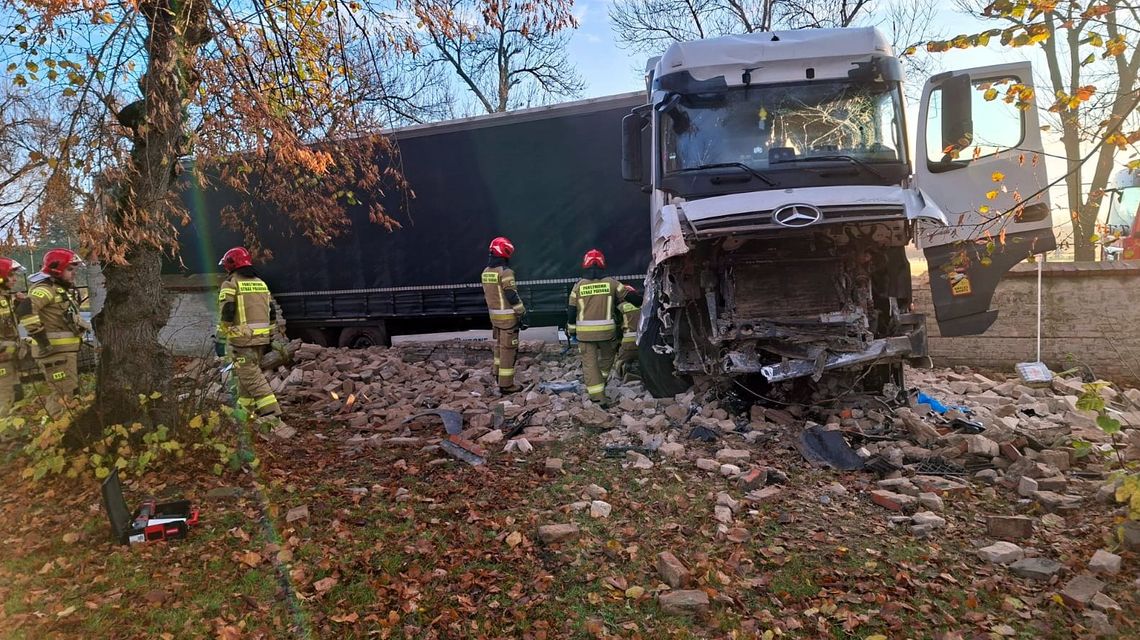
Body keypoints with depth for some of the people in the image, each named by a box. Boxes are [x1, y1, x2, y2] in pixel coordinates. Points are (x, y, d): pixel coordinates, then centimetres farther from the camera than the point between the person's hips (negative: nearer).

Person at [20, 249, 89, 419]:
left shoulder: (66, 290, 17)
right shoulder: (46, 289, -15)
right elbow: (27, 310, -31)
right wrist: (41, 338, -29)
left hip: (68, 350, 10)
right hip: (54, 351, -10)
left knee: (72, 392, 19)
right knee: (62, 396, -9)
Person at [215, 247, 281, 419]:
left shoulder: (230, 284, -5)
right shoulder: (261, 283, 15)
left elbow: (226, 315, -12)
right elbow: (272, 314, 16)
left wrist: (220, 340, -7)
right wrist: (268, 338, 22)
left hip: (242, 339, -7)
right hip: (261, 339, 7)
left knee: (252, 377, -7)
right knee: (247, 373, 19)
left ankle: (271, 411, -16)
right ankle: (245, 410, 25)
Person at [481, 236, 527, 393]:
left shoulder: (486, 272, 8)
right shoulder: (505, 272, -18)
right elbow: (512, 296, -20)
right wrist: (523, 315, -13)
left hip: (494, 315, 8)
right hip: (508, 317, -8)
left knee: (500, 345, 24)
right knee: (508, 349, -1)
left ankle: (497, 372, 32)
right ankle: (506, 384, 4)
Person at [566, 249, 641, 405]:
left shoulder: (579, 286, 0)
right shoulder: (610, 283, -1)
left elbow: (571, 311, 2)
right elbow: (630, 296, 6)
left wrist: (571, 329, 14)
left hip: (585, 331, 0)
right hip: (606, 330, 1)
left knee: (589, 362, 4)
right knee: (607, 357, 24)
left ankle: (596, 394, -1)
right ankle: (600, 384, 33)